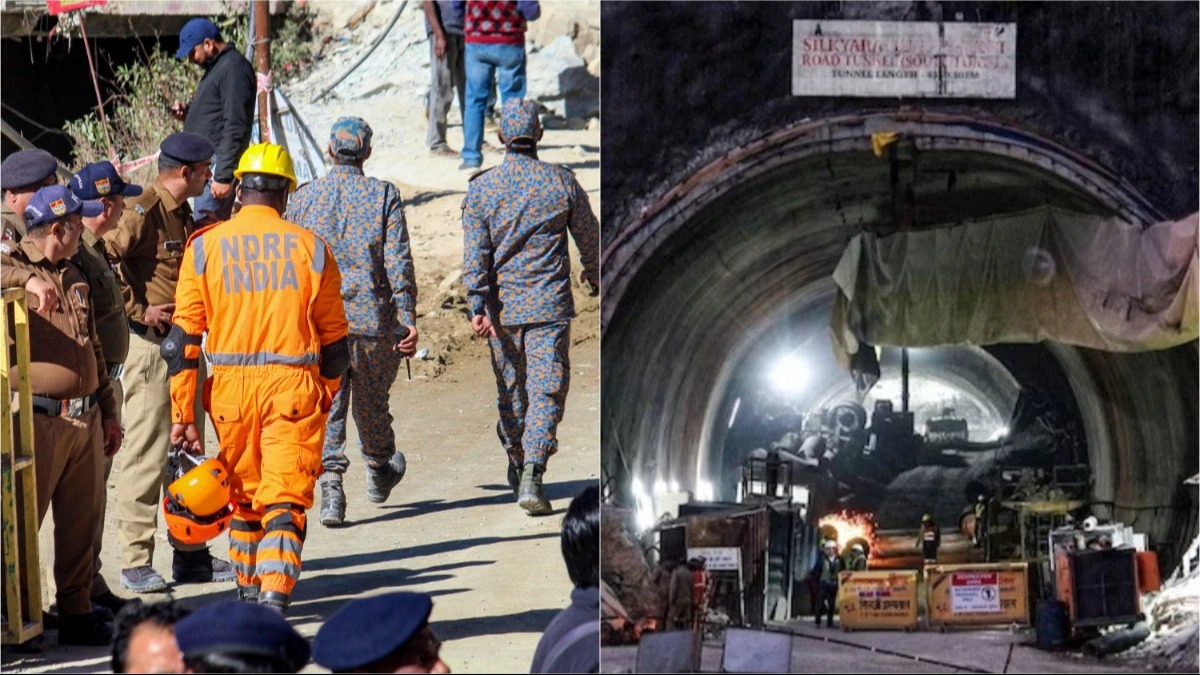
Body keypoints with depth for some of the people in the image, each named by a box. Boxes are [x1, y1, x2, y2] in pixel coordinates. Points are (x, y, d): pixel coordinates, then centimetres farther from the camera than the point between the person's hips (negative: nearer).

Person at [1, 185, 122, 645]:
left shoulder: (75, 278, 19)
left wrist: (108, 412, 22)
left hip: (85, 419, 7)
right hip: (38, 421, -7)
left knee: (80, 522, 11)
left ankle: (76, 612, 19)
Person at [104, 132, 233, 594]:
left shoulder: (183, 215, 16)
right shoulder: (142, 213, -13)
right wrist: (139, 311, -19)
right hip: (150, 347, -9)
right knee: (146, 455, -7)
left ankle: (190, 555, 20)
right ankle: (135, 561, -3)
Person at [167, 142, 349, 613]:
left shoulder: (206, 247, 2)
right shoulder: (310, 248, 2)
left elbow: (182, 339, 0)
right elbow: (334, 339, 8)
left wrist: (183, 414, 3)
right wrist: (325, 397, 22)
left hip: (230, 386, 2)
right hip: (294, 387, -2)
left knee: (244, 496, 20)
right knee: (285, 501, -3)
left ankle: (249, 595, 30)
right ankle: (274, 599, -20)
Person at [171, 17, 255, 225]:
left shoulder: (234, 68, -13)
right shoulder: (216, 67, 19)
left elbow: (235, 128, -19)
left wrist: (224, 176, -22)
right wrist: (187, 112, 10)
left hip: (217, 163, -10)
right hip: (206, 162, 10)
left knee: (205, 226, -15)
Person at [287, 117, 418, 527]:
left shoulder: (303, 198, 3)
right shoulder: (384, 196, -3)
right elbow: (398, 262, -8)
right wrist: (408, 319, -7)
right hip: (373, 318, 0)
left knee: (326, 406, 2)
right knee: (372, 401, 18)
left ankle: (330, 483, -13)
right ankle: (379, 474, 38)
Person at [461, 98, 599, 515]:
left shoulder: (481, 188, -4)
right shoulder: (562, 183, -4)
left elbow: (474, 257, -10)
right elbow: (589, 237, 9)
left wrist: (477, 308, -11)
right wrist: (594, 273, 28)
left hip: (502, 307, 2)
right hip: (550, 305, -2)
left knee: (511, 388, 17)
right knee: (547, 389, -4)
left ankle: (517, 464, 33)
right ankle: (532, 476, -19)